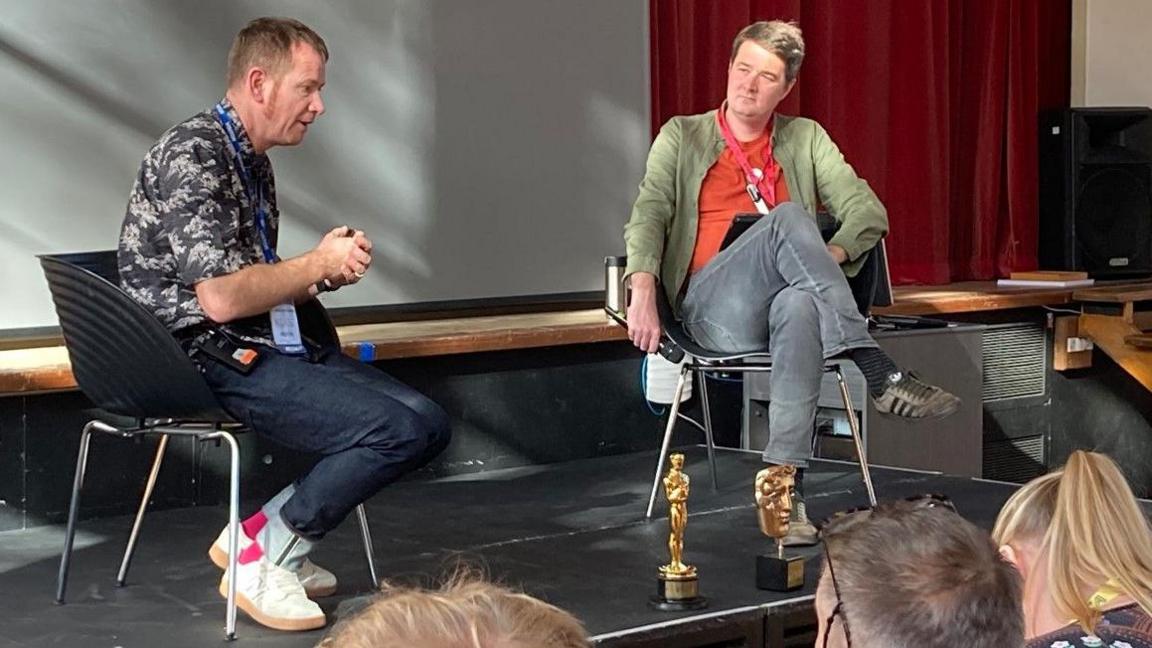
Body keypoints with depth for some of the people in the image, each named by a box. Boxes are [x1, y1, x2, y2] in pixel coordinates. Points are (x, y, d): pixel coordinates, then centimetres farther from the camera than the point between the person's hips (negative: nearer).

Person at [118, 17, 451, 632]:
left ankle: (275, 536, 1)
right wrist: (318, 263, -9)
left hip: (267, 345, 10)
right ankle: (259, 554, -7)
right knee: (396, 430, -22)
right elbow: (221, 298, -24)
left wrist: (326, 270, 4)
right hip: (209, 361, -10)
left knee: (427, 423, -2)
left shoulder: (254, 162, 17)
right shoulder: (193, 155, -15)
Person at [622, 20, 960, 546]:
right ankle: (881, 375, -40)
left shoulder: (805, 139, 22)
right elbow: (649, 213, 1)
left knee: (799, 306, -40)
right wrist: (643, 290, -18)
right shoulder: (683, 137, 17)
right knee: (788, 218, -32)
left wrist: (830, 256, -12)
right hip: (713, 307, -1)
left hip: (784, 298, 1)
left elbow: (868, 211, 11)